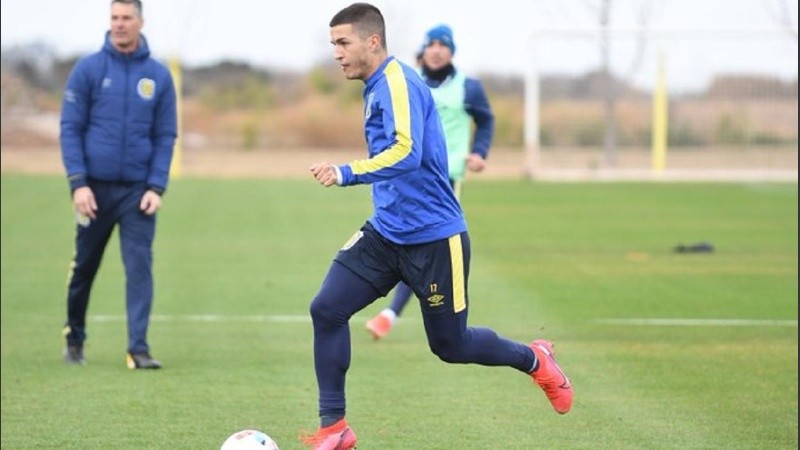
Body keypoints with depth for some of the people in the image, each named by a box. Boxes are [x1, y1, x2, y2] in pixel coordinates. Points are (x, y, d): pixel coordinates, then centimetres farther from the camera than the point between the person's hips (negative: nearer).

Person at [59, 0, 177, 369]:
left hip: (138, 190, 0)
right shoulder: (88, 69, -1)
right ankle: (74, 338, 28)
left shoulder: (159, 76, 4)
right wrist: (78, 182, -10)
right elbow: (70, 128, -2)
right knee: (84, 267, 10)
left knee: (140, 266, -8)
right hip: (95, 186, 0)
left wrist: (157, 186, -5)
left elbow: (165, 136, 5)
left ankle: (138, 347, -7)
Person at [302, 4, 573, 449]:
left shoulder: (398, 82, -19)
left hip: (433, 238, -8)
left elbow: (406, 153, -33)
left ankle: (535, 360, 33)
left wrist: (346, 174, -42)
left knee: (450, 345, 6)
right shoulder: (377, 86, 10)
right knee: (327, 309, -8)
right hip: (386, 232, 8)